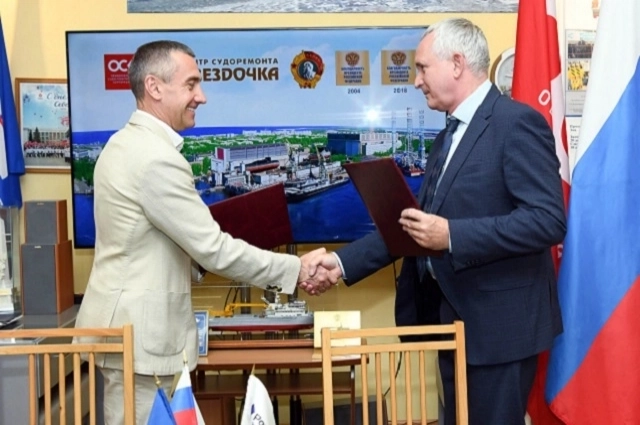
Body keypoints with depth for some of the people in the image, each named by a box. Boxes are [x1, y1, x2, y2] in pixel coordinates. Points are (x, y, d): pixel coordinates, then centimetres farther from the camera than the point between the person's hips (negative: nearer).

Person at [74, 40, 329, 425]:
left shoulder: (127, 143, 9)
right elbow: (213, 249, -21)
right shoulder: (156, 158, -22)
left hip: (127, 321, 10)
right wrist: (295, 269, -13)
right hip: (138, 330, -10)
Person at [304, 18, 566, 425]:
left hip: (498, 320, -9)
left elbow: (548, 220, -23)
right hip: (451, 316, 9)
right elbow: (412, 224, 13)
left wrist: (451, 236, -27)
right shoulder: (448, 136, 15)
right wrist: (344, 261, 4)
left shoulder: (517, 122, -14)